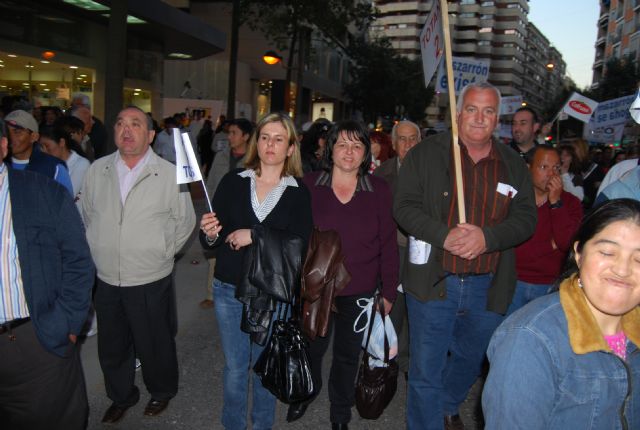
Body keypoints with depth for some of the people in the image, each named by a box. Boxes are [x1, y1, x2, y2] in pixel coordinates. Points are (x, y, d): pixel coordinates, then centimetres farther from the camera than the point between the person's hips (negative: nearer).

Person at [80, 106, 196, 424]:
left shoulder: (169, 174, -9)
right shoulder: (97, 170, 1)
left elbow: (185, 221, -2)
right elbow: (86, 215, 12)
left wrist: (162, 254, -2)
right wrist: (97, 251, 7)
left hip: (151, 281, -3)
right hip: (106, 280, 4)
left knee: (154, 346, 14)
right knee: (111, 347, 19)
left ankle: (161, 392, 42)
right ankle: (121, 396, 45)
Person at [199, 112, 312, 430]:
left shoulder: (298, 193, -3)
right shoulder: (232, 182, -1)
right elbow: (210, 242, 1)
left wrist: (256, 236, -21)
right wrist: (210, 234, -21)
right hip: (230, 290, 1)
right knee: (234, 366, 13)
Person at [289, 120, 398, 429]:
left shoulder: (379, 190, -7)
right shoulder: (309, 185, -7)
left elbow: (388, 244, -3)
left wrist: (389, 292, -2)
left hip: (359, 293, 0)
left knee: (348, 355, 17)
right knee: (311, 348, 20)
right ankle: (307, 391, 52)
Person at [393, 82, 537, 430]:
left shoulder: (513, 165, 6)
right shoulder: (426, 154, -3)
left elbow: (526, 218, 1)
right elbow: (404, 206, -8)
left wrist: (487, 237, -19)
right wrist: (445, 235, -23)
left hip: (488, 287, 4)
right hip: (433, 281, -3)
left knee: (470, 361, 24)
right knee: (426, 371, 5)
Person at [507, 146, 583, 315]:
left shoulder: (570, 202, 3)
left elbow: (568, 243, -10)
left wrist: (556, 202, -12)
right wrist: (550, 245, -8)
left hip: (550, 286, 1)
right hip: (514, 282, -1)